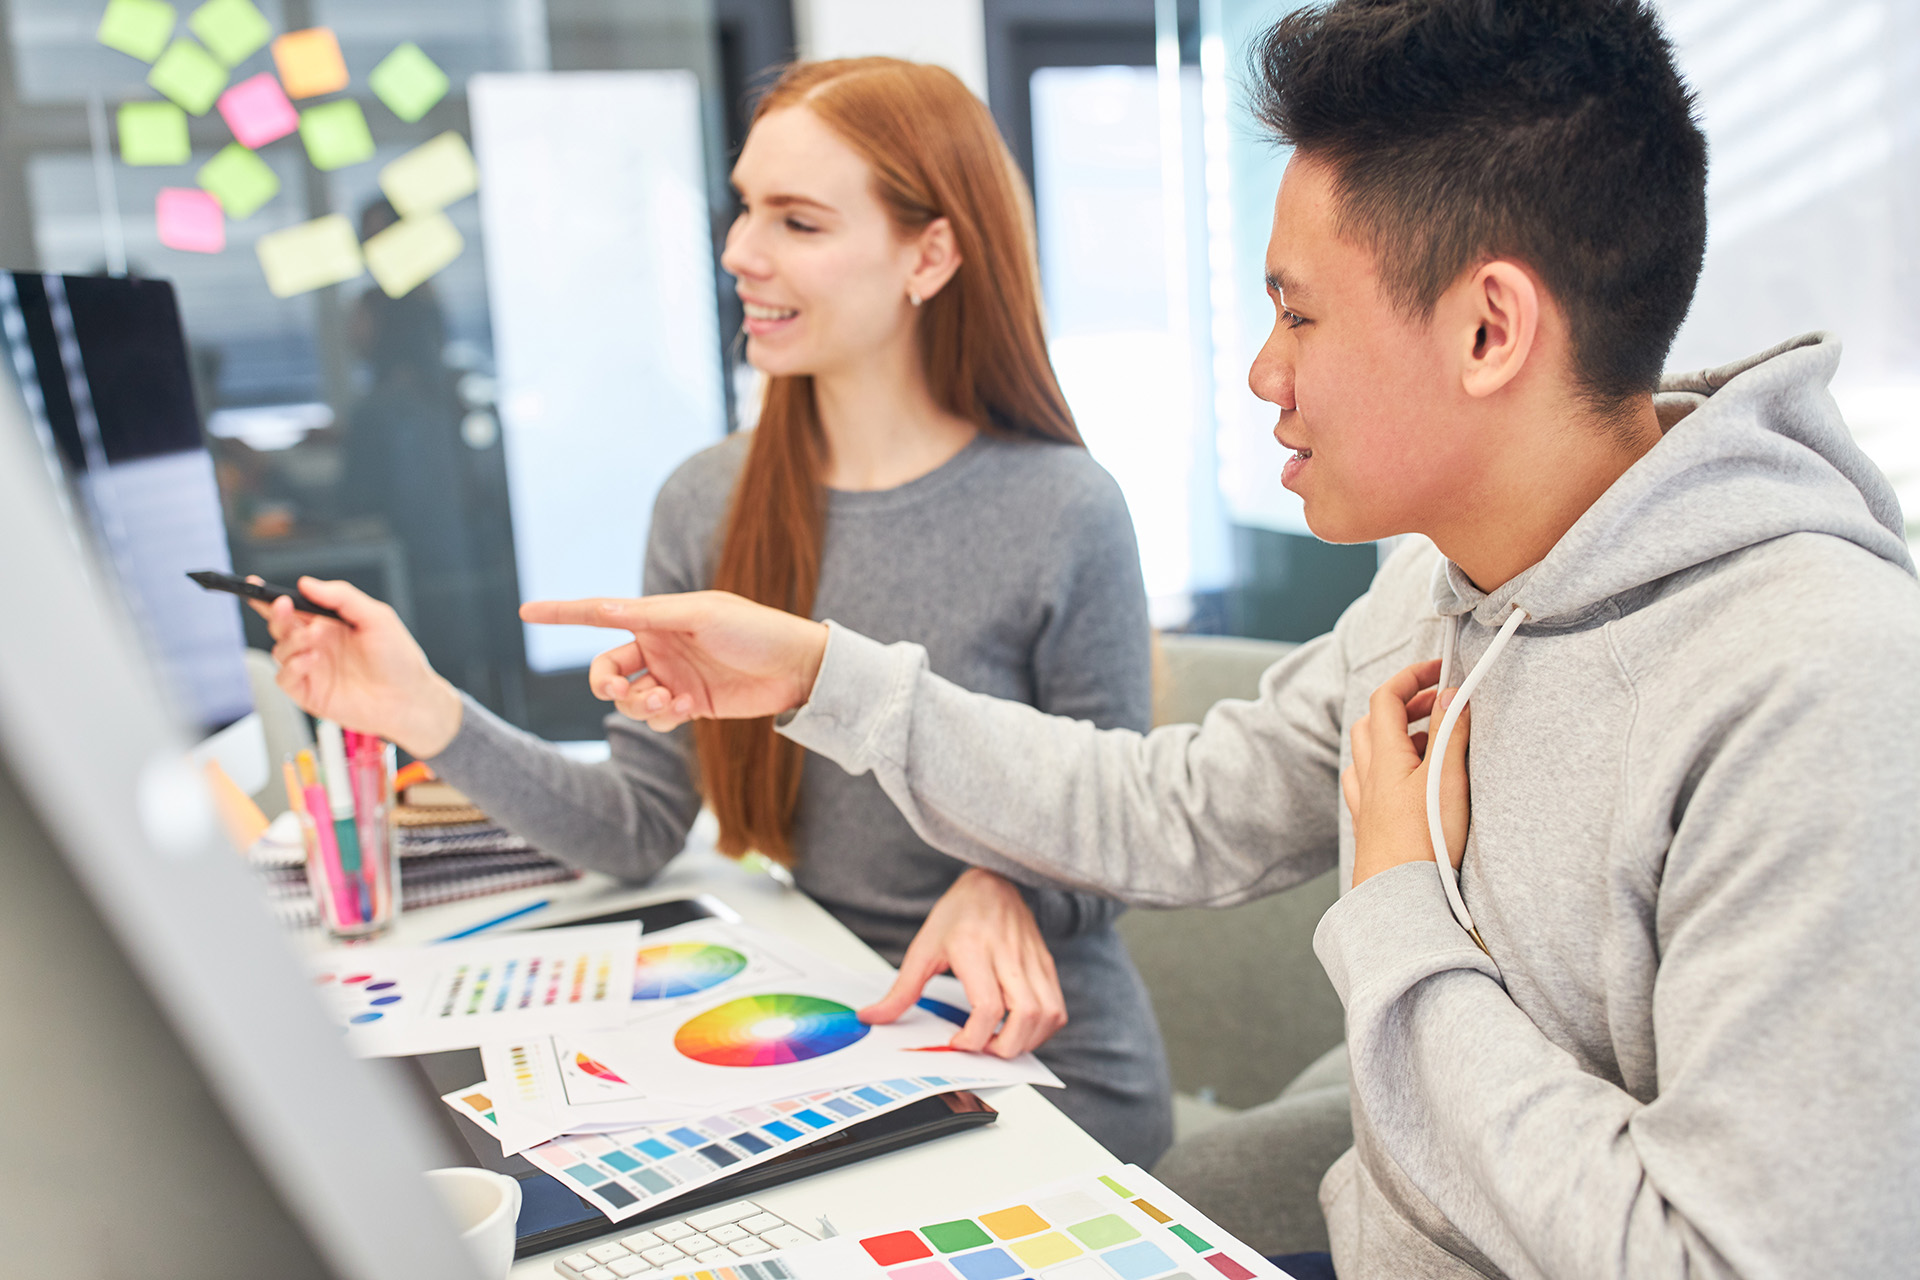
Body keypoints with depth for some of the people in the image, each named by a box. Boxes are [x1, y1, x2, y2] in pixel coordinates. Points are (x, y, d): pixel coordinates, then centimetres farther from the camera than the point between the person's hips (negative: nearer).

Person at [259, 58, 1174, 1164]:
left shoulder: (1064, 513, -14)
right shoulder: (708, 506, 0)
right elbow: (642, 830, 0)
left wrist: (1009, 888, -26)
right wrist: (435, 718, -12)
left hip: (1043, 1068, -4)